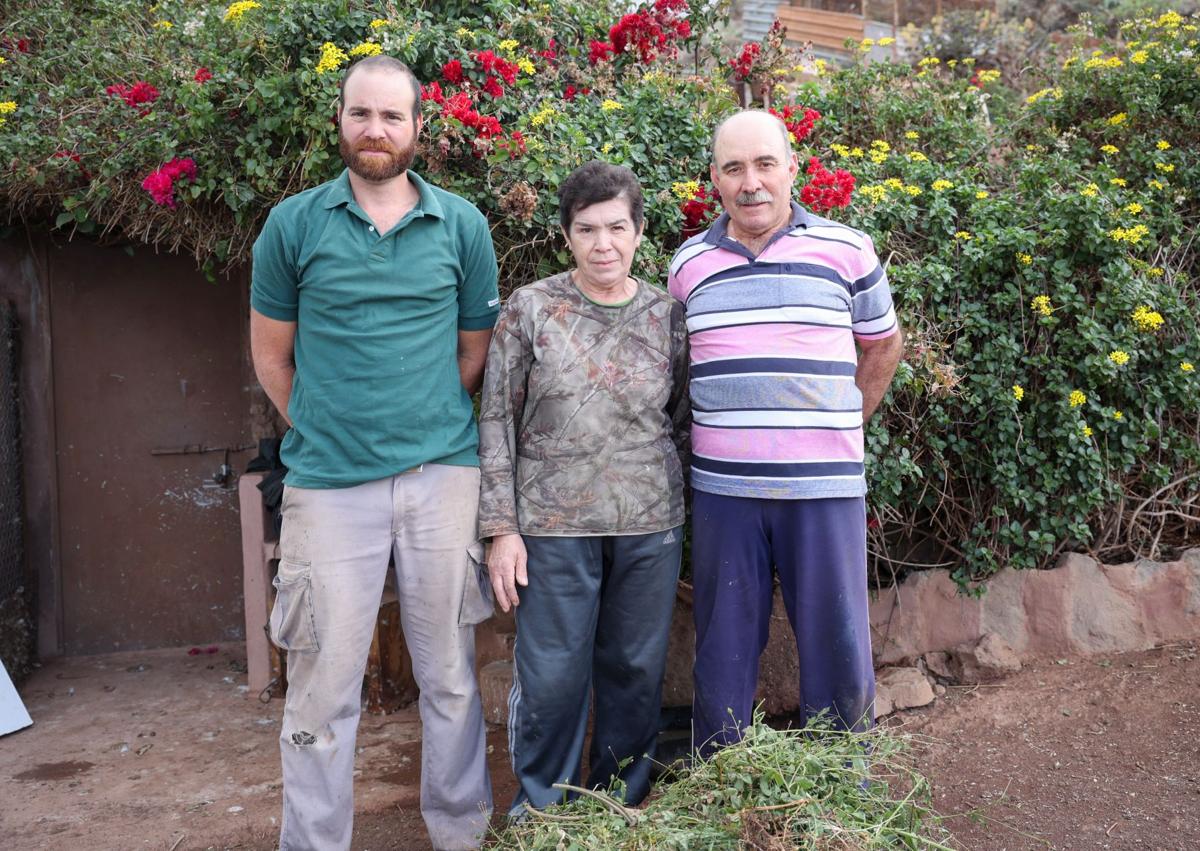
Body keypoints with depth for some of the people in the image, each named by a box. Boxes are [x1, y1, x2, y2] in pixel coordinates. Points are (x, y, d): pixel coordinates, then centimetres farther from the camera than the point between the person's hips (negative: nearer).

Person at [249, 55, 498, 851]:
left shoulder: (462, 226, 5)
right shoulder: (293, 224, 3)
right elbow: (272, 354, 10)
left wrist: (423, 424, 8)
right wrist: (326, 429, 7)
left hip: (442, 474, 1)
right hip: (329, 481, -1)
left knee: (451, 673, 11)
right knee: (324, 685, 5)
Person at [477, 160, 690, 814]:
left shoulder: (668, 315, 3)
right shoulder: (529, 309, -3)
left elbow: (684, 421, 11)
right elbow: (497, 422, -2)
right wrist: (501, 527, -6)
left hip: (650, 527, 2)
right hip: (552, 524, -2)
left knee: (636, 673, 12)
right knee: (551, 676, 5)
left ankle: (621, 804, 33)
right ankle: (541, 810, 28)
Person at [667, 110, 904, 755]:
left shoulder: (847, 251, 2)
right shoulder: (688, 264, 7)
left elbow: (883, 343, 15)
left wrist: (840, 428, 12)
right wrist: (726, 433, 10)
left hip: (825, 487, -1)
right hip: (722, 488, 2)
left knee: (837, 649, 7)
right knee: (722, 654, 10)